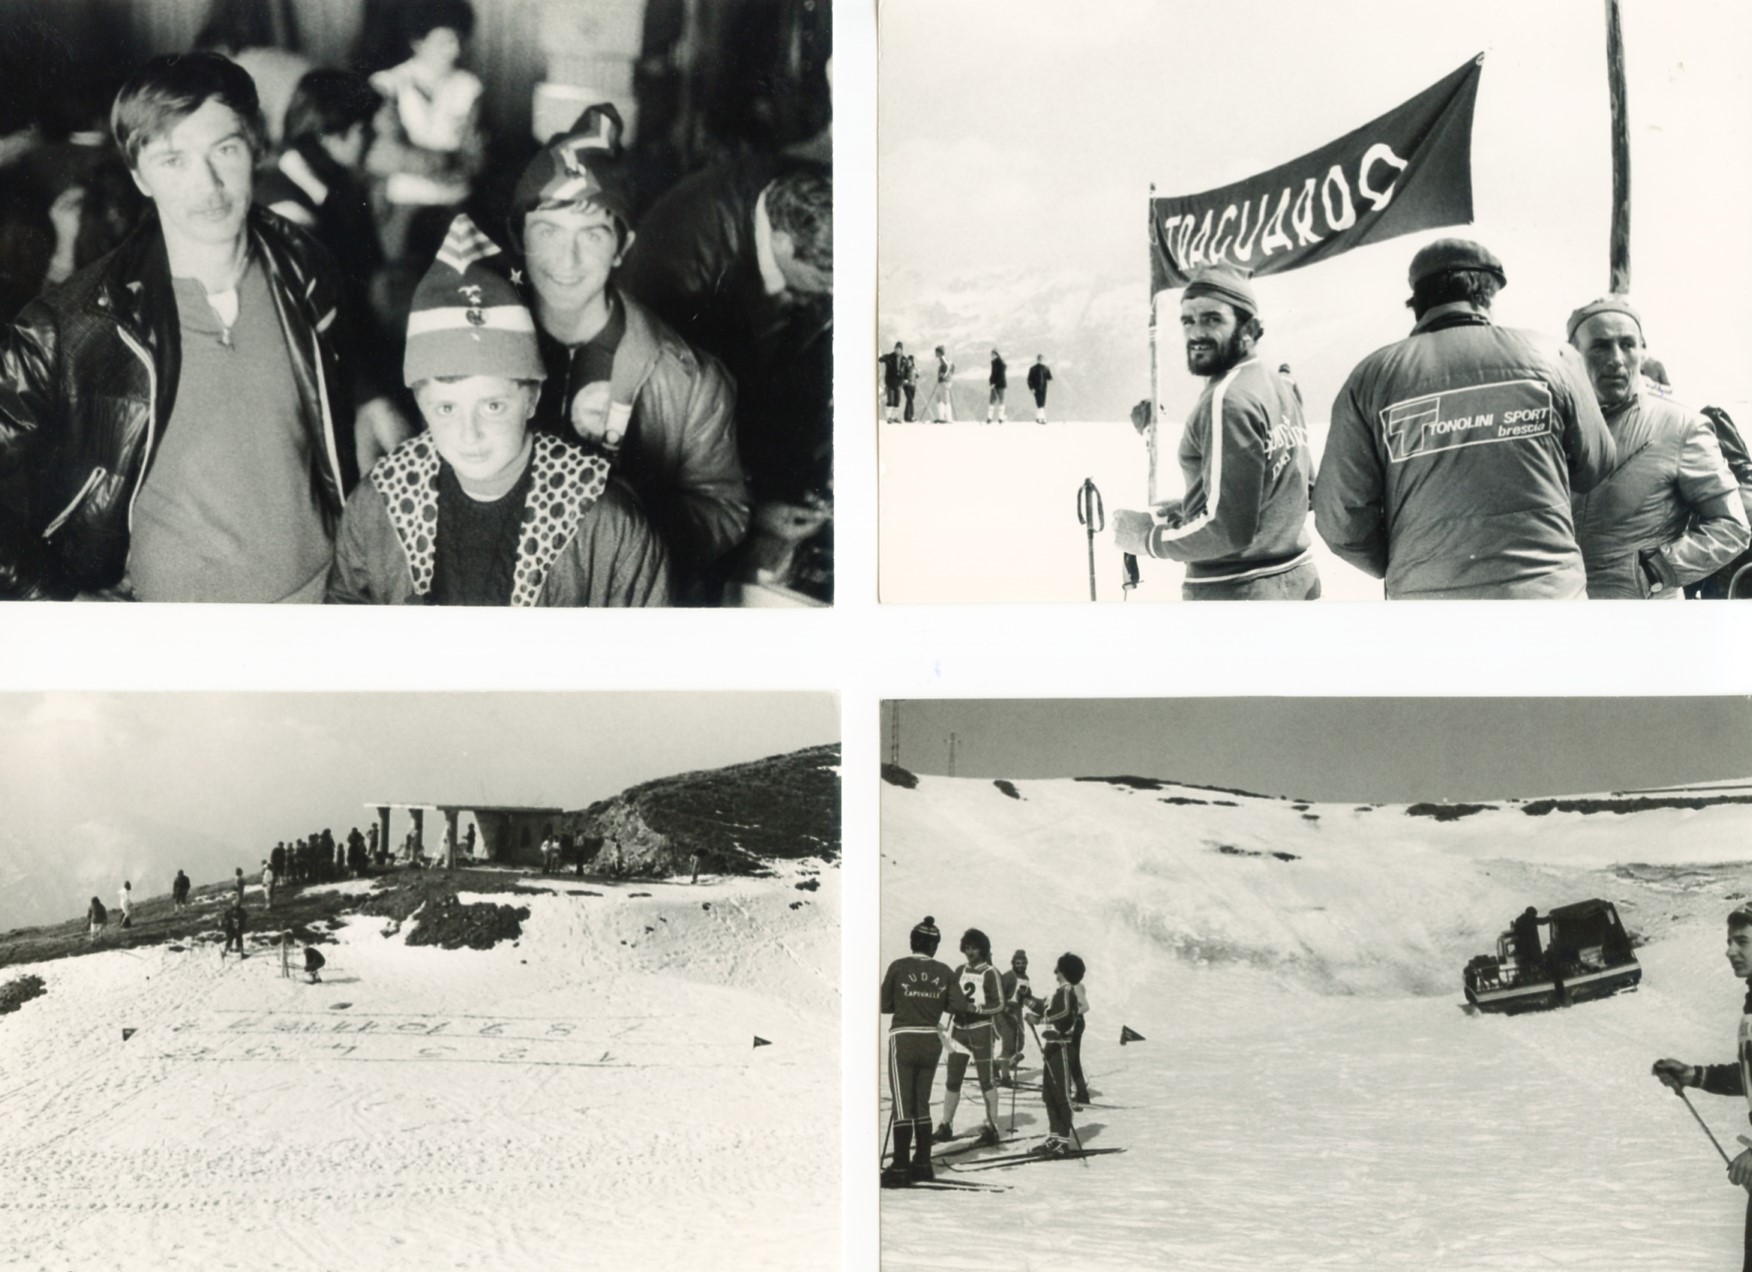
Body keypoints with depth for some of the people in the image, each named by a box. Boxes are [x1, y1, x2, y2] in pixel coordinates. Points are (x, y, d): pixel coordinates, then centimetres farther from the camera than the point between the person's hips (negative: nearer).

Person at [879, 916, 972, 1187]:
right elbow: (959, 1005, -3)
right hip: (932, 1040, 4)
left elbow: (884, 1005, -2)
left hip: (903, 1039, -4)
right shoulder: (944, 971, 2)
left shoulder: (898, 967, -5)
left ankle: (900, 1169, -7)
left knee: (902, 1105, -3)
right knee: (922, 1103, 15)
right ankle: (922, 1164, 19)